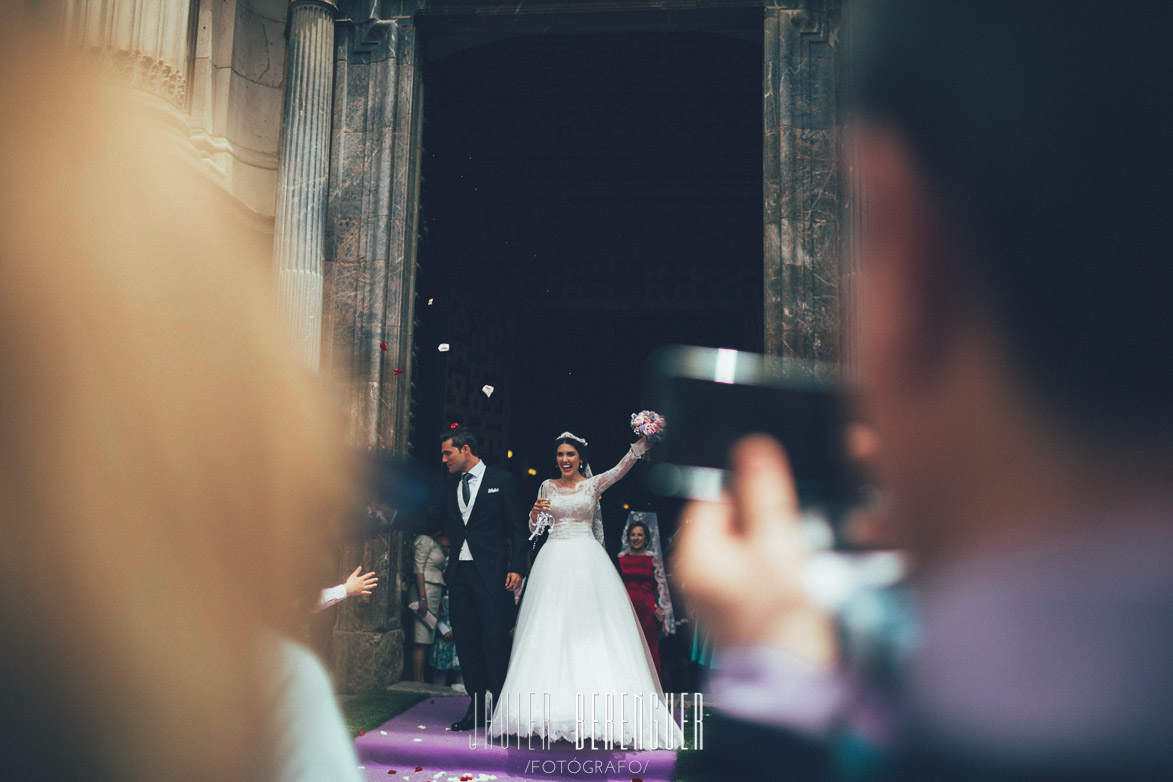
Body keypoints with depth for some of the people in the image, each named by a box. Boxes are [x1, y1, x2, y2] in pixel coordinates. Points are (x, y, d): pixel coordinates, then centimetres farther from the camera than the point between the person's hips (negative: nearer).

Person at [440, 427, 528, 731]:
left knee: (495, 640, -5)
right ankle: (477, 706, 16)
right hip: (459, 573, 5)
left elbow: (517, 528, -1)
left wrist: (516, 567, -9)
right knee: (466, 642, 6)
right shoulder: (451, 489, 16)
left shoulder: (501, 480, 2)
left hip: (491, 572, -5)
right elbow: (452, 532, 16)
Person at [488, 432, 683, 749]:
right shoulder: (547, 486, 12)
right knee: (551, 629, -1)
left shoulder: (593, 484, 5)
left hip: (586, 560, -2)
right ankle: (553, 706, 4)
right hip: (554, 561, 2)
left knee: (591, 626, -6)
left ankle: (599, 707, -2)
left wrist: (643, 442, -26)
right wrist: (535, 512, -7)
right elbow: (534, 528, 14)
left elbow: (623, 466, -11)